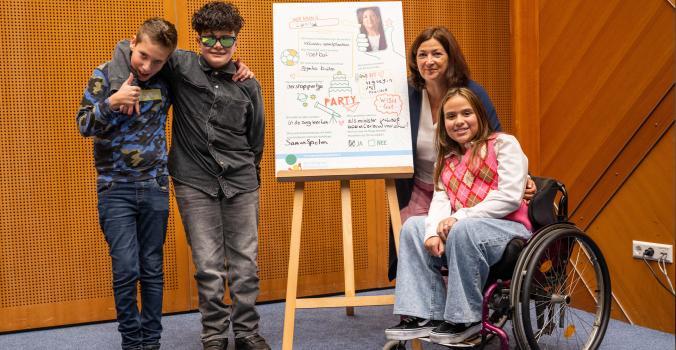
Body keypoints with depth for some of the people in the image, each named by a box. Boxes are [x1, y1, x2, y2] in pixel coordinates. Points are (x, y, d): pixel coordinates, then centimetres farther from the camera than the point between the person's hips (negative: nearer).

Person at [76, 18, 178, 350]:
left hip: (154, 186, 2)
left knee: (152, 269, 8)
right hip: (116, 187, -2)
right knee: (126, 269, -7)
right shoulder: (106, 74, -6)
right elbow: (84, 125, -7)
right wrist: (112, 101, -25)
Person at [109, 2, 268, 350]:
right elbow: (128, 48, -3)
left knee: (245, 263, 6)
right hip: (195, 183, -2)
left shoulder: (249, 86, 4)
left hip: (240, 184, 2)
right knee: (209, 266, 1)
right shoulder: (182, 66, -2)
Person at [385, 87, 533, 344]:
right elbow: (440, 200, 5)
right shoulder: (448, 159, 20)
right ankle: (424, 315, -16)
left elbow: (510, 197, -12)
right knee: (413, 227, -9)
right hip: (461, 230, 7)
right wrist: (434, 231, -17)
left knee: (463, 229, -34)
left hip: (510, 228, -6)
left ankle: (464, 319, -23)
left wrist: (459, 217, -16)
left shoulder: (503, 144, 0)